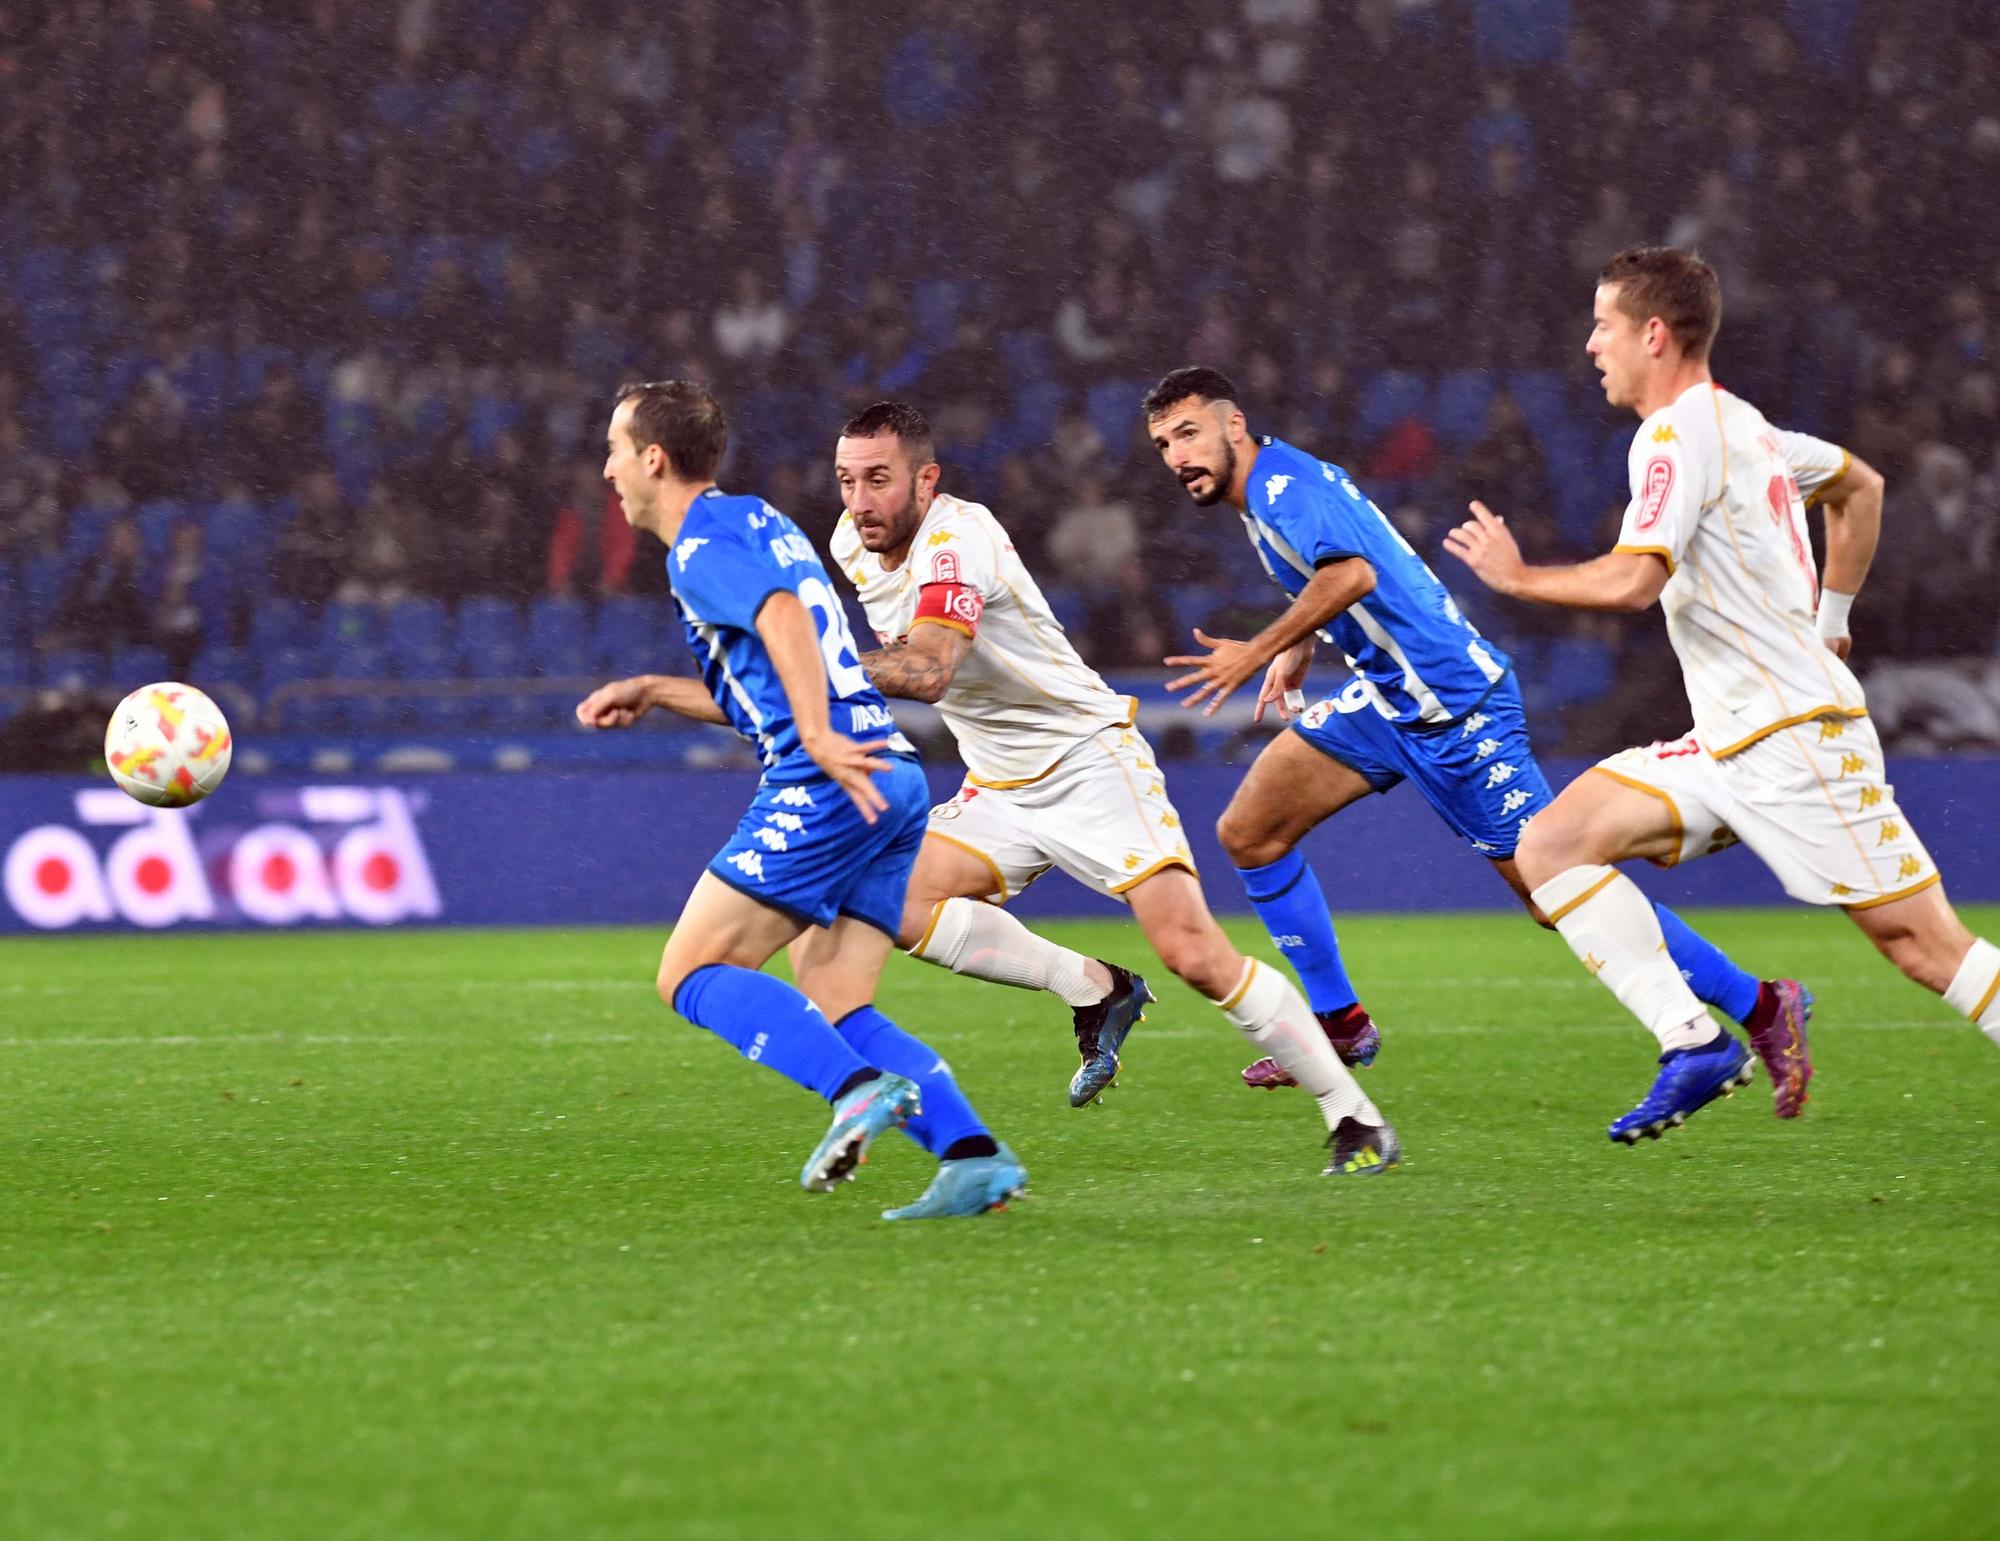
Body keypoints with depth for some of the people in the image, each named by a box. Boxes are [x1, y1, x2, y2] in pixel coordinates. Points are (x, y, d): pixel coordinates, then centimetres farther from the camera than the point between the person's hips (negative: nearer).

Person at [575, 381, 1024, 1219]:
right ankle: (974, 1156, -7)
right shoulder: (758, 524, 27)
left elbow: (782, 616, -22)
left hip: (831, 783, -9)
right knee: (831, 1011, 9)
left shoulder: (701, 545, -2)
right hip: (889, 777, 9)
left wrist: (818, 738, -32)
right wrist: (653, 693, 32)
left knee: (692, 973, -6)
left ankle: (860, 1088, -24)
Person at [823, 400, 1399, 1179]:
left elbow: (928, 669, -44)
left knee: (1195, 953, -17)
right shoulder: (852, 544, 1)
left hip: (1092, 763, -8)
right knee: (892, 903, -15)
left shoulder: (956, 540, -25)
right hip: (1000, 789, 8)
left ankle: (1355, 1120, -6)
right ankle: (1096, 990, -1)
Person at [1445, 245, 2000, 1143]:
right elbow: (1860, 486, 31)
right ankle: (1693, 1043, -9)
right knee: (1551, 845, 0)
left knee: (1922, 944, -11)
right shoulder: (1739, 424, 16)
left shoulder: (1678, 434, -13)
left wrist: (1514, 576, -10)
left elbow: (1632, 581, -25)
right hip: (1731, 748, 10)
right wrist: (1828, 619, 31)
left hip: (1793, 734, -10)